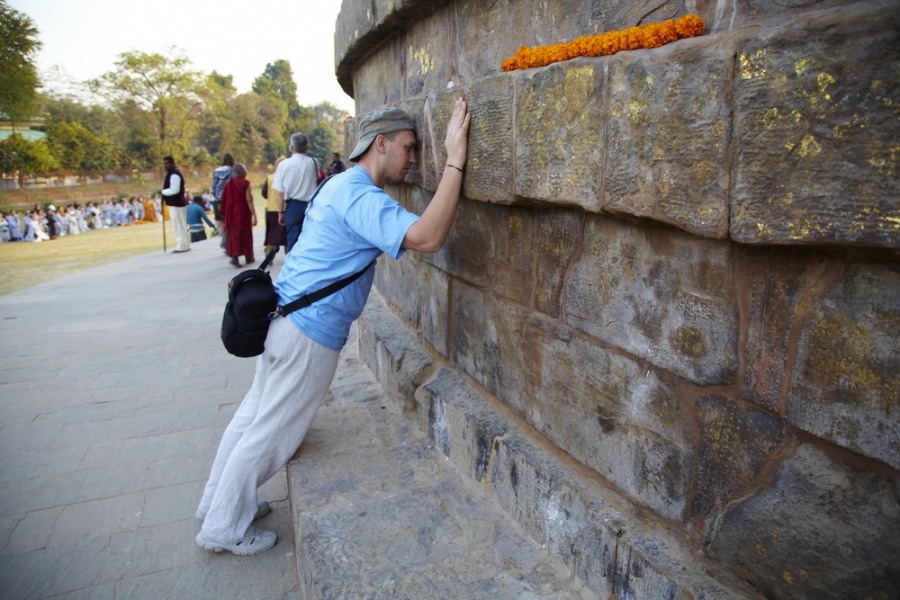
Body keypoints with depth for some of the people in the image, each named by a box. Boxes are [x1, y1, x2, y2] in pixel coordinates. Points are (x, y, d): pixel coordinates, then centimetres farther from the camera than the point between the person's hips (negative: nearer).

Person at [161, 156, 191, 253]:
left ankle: (182, 246, -3)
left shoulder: (174, 174, -16)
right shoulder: (171, 173, 17)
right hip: (175, 203, 11)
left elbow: (174, 190, -24)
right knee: (180, 225, 15)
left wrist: (162, 191, -13)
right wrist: (164, 192, 6)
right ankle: (184, 245, 22)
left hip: (176, 204, -11)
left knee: (179, 225, -6)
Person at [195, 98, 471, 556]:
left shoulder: (344, 185, 14)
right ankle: (224, 529, 26)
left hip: (284, 316, 10)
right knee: (272, 432, 7)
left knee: (253, 415, 21)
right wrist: (455, 160, -30)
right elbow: (426, 238, -34)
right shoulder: (359, 197, -20)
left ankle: (217, 503, 39)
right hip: (311, 332, -10)